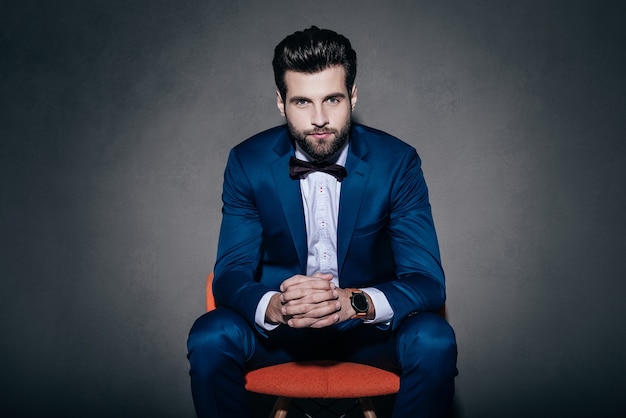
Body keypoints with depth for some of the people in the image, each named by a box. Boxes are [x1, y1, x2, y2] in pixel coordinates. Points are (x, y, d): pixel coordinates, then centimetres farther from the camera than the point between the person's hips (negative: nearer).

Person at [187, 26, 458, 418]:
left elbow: (427, 281, -17)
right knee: (210, 337, -27)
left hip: (369, 321, 0)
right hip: (279, 321, 1)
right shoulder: (247, 162, -11)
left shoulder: (397, 162, -14)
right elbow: (230, 275, -13)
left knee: (435, 341, -29)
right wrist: (274, 307, -37)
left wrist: (354, 302, -39)